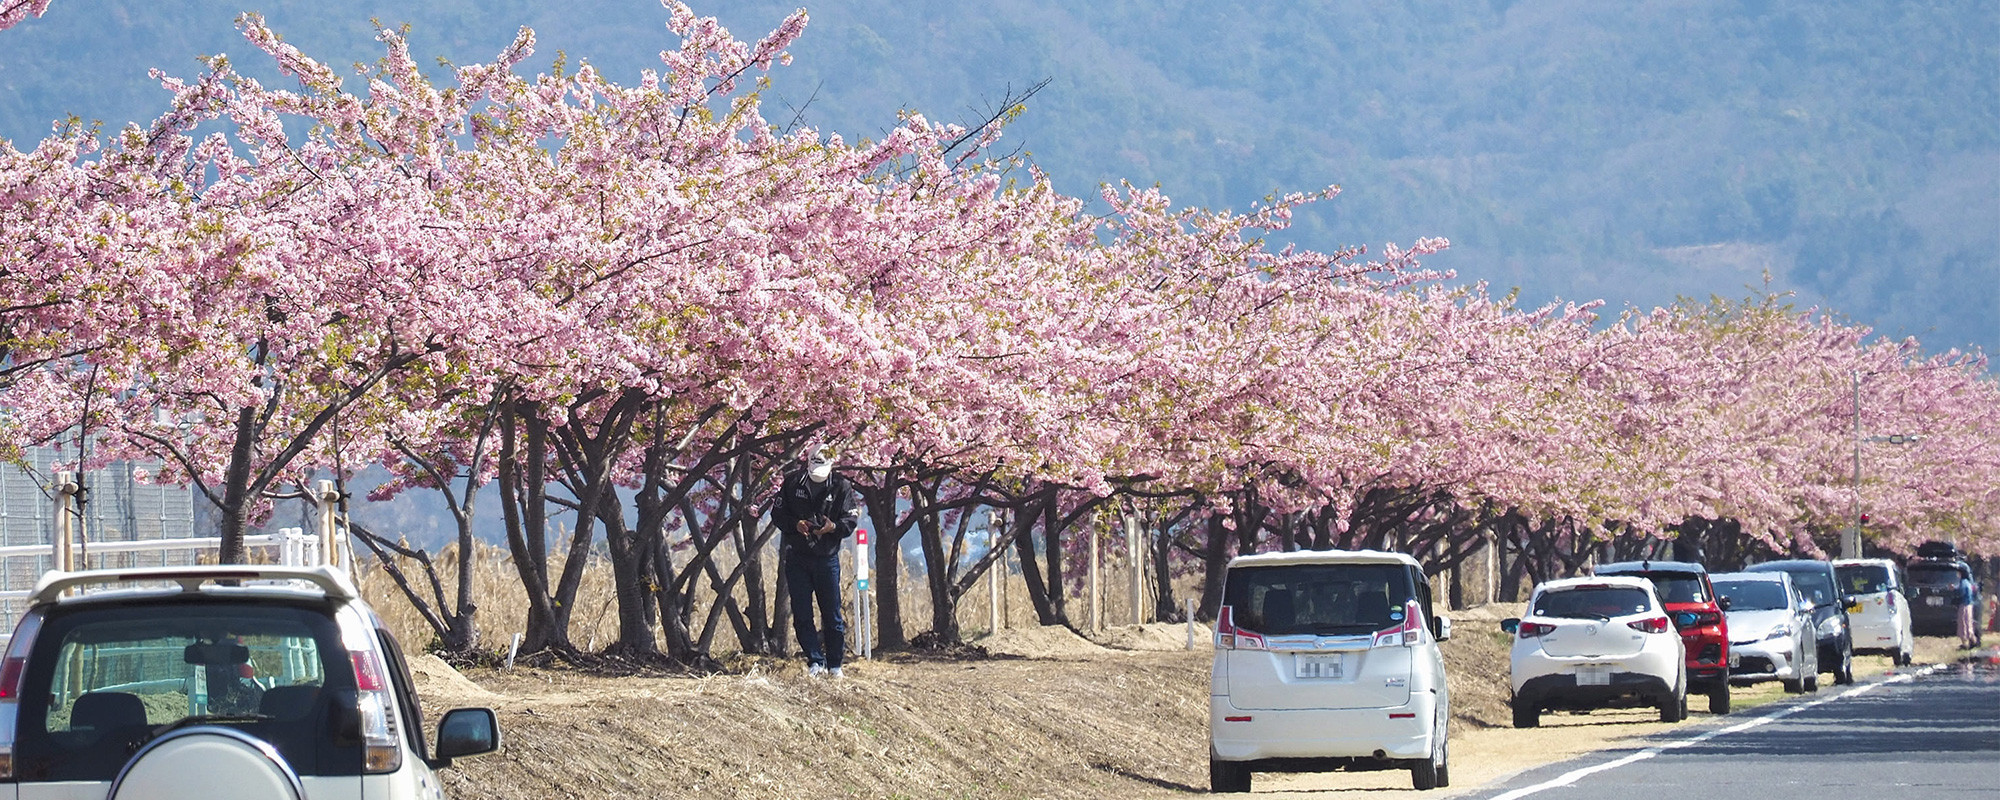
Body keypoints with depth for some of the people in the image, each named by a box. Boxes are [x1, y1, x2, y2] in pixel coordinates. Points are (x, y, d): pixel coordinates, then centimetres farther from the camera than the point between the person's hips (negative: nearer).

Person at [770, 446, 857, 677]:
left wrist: (833, 527, -22)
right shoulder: (792, 482, 1)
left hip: (827, 557, -1)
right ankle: (815, 661, 6)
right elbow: (777, 514, 4)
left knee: (832, 615, 3)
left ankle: (834, 664, 13)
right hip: (797, 558, 1)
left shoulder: (841, 487, -1)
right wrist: (795, 524, -16)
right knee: (801, 615, -1)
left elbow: (850, 522, 0)